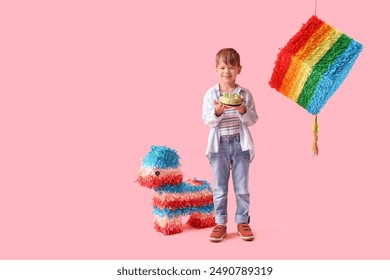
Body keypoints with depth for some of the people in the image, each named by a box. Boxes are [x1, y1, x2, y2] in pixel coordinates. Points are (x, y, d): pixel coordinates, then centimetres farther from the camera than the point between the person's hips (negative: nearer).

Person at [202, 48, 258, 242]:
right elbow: (207, 120, -5)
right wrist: (217, 112, -24)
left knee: (242, 186, 7)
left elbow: (253, 119, -1)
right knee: (220, 187, 8)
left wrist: (243, 111, -20)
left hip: (240, 143, 0)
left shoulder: (245, 94, 0)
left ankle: (242, 222, 20)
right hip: (219, 144, 0)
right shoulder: (211, 94, -1)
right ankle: (220, 224, 18)